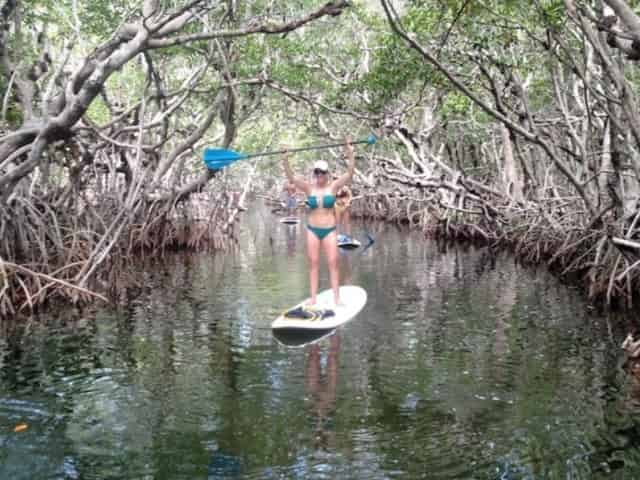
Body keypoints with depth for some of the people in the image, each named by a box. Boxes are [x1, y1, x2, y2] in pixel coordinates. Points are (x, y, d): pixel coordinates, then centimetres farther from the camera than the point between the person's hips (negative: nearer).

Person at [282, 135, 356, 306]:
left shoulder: (333, 186, -3)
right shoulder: (309, 188, -1)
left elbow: (350, 174, -14)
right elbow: (291, 178, -12)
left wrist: (351, 155, -27)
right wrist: (285, 161, -27)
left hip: (329, 230, -1)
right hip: (312, 229, 1)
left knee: (333, 263, -3)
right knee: (313, 263, 5)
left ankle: (337, 298, 2)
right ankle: (313, 298, 9)